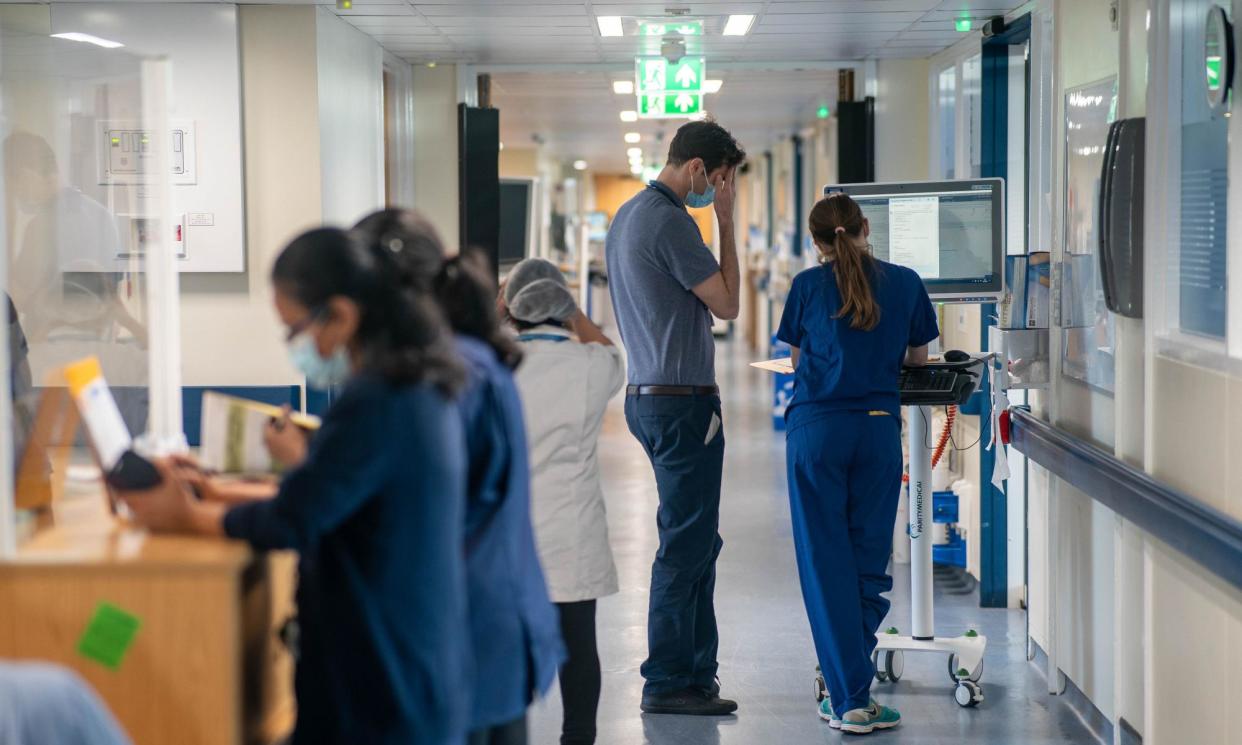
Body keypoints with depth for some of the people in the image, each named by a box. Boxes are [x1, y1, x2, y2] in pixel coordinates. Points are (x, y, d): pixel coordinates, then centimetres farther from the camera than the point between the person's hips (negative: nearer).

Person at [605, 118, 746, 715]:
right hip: (681, 400, -11)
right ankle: (668, 683, 0)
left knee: (696, 542, 16)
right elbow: (726, 303, -11)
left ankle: (695, 671, 21)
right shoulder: (670, 222, -17)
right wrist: (726, 222, -8)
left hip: (646, 394, 11)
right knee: (686, 544, -5)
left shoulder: (627, 216, 16)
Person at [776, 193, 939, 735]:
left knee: (826, 563, 1)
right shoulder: (905, 283, 6)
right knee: (869, 560, 10)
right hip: (879, 429, 1)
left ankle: (849, 700, -2)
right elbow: (918, 357, 17)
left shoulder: (808, 285, 2)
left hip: (816, 429, -1)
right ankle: (849, 683, 11)